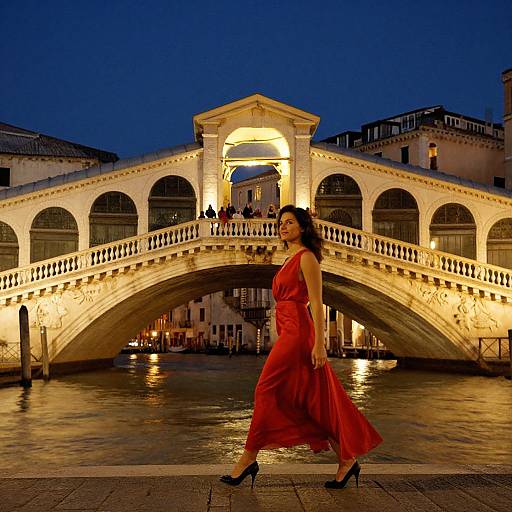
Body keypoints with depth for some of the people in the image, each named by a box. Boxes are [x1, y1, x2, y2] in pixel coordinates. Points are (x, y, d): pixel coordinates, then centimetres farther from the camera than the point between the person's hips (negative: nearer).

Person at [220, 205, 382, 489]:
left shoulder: (307, 257, -8)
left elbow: (317, 303, -14)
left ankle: (248, 459, 2)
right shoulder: (291, 260, 20)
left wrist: (319, 343, -20)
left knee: (266, 391, -7)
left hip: (297, 332, -10)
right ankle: (347, 460, 15)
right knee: (313, 401, 9)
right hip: (289, 332, 10)